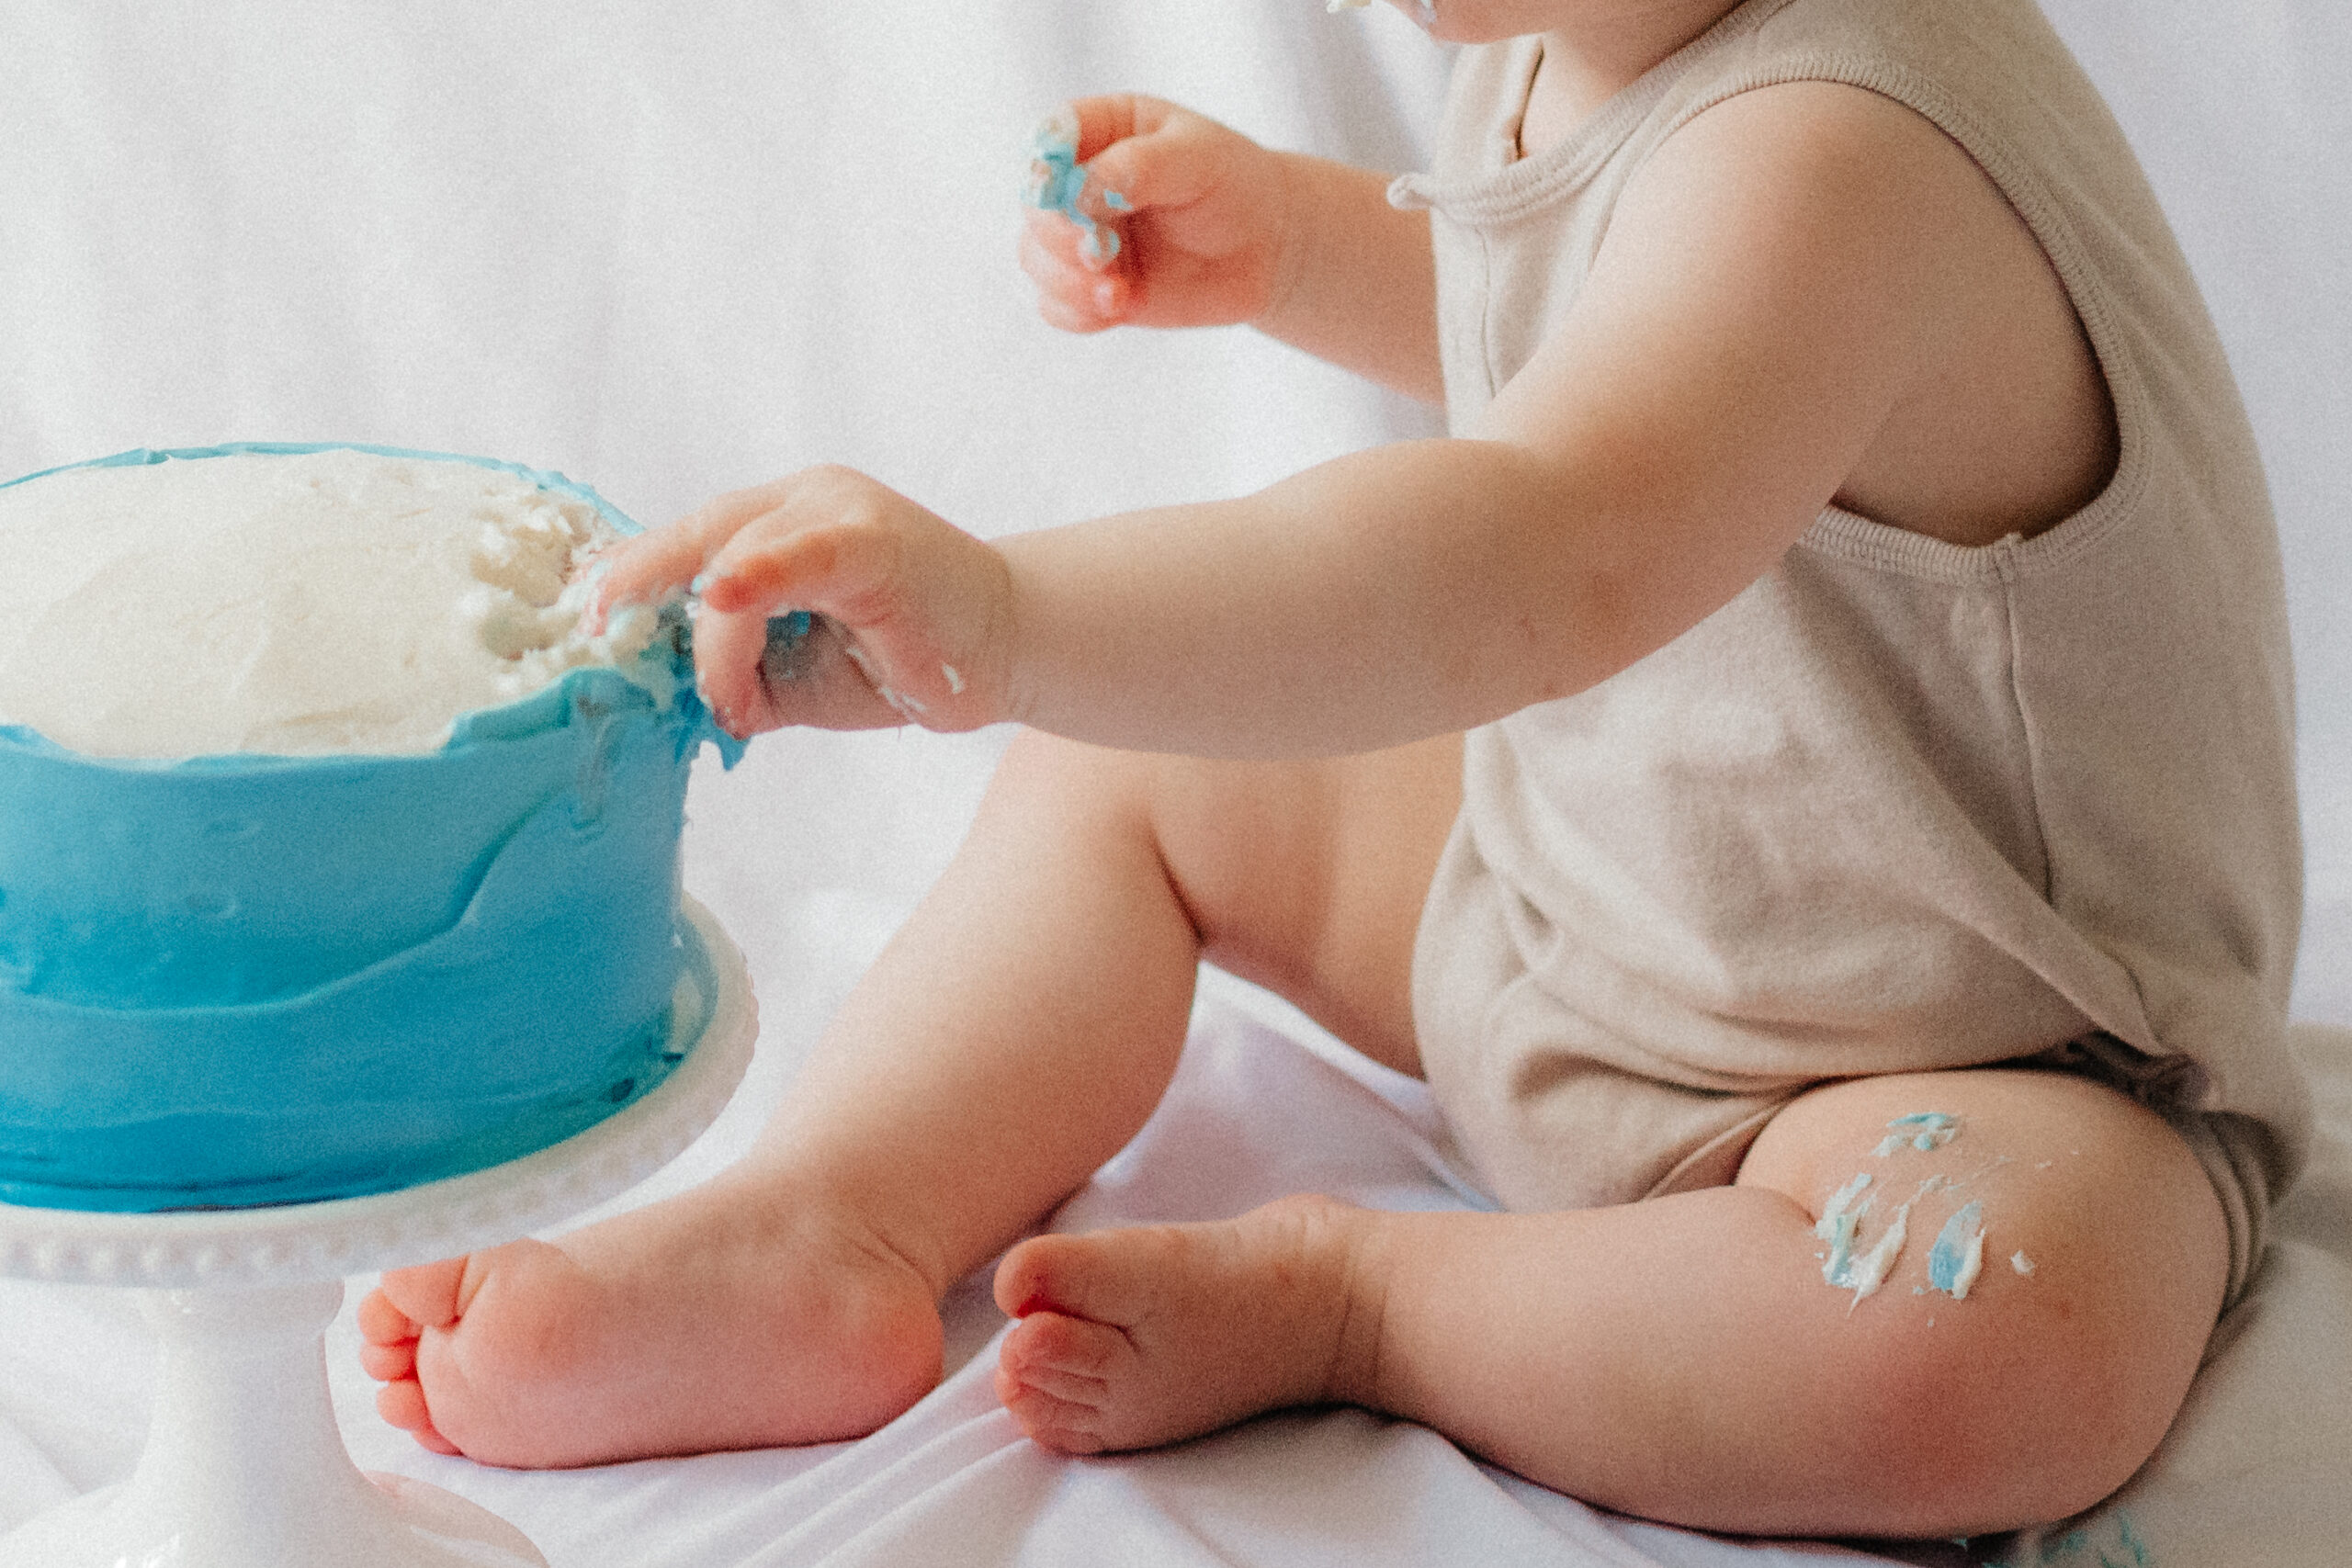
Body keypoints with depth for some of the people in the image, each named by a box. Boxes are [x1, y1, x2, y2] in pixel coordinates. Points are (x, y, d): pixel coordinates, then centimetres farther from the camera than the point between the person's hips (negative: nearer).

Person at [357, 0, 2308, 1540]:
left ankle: (1334, 1302, -19)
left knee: (2007, 1344, -40)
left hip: (1988, 1062, -8)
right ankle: (816, 1224, -12)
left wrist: (1007, 621, -64)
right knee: (1124, 762, 7)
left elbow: (1546, 560, -53)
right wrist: (1289, 236, 0)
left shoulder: (1837, 159, -35)